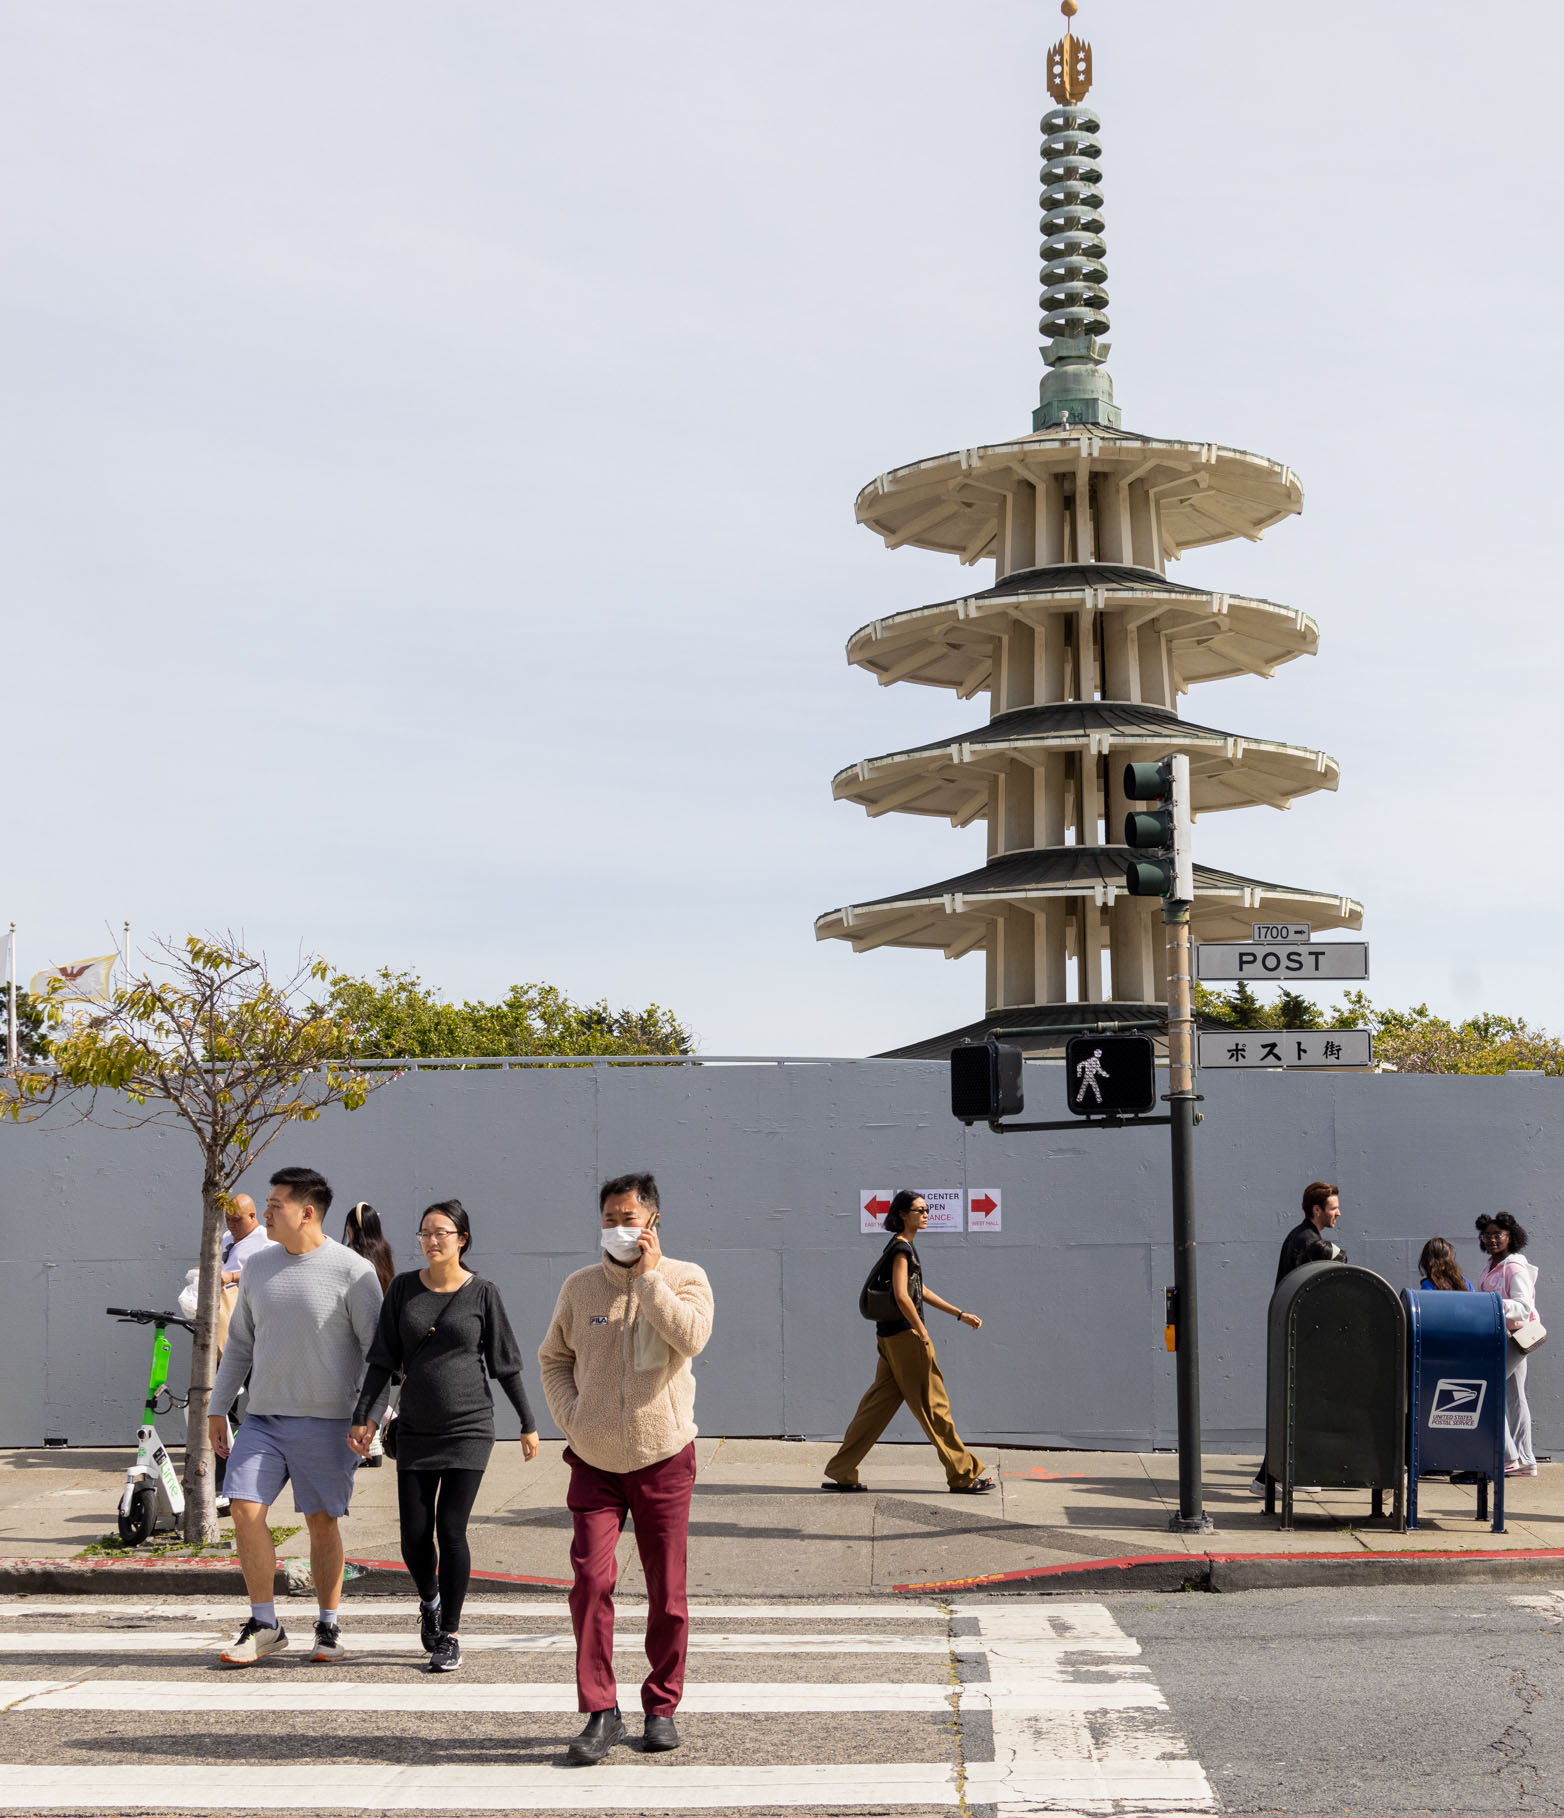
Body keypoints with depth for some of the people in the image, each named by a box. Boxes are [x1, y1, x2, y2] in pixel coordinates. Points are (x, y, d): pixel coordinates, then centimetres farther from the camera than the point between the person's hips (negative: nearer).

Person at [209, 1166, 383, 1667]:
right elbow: (239, 1343, 18)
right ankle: (264, 1626, 4)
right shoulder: (257, 1267, 9)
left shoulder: (351, 1271, -7)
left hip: (326, 1421, -4)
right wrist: (218, 1407, 16)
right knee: (246, 1510, -7)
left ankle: (328, 1626, 18)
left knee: (322, 1523, 3)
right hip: (263, 1418, 4)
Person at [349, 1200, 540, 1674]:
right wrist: (365, 1417, -3)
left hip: (469, 1427, -3)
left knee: (451, 1530, -7)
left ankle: (450, 1635, 6)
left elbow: (505, 1364, 3)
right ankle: (429, 1601, 33)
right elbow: (383, 1360, 6)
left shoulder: (482, 1293, -2)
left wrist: (528, 1425, 5)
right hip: (415, 1430, 3)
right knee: (414, 1535, 2)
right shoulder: (403, 1289, 4)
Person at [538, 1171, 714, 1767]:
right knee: (590, 1579, -11)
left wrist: (648, 1274, -17)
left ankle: (662, 1706, 20)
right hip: (595, 1461, 1)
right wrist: (570, 1418, 3)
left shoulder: (685, 1278, -2)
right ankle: (600, 1712, -3)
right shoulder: (580, 1286, 5)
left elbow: (690, 1338, -22)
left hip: (663, 1456, -1)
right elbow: (552, 1358, 17)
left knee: (667, 1591, 5)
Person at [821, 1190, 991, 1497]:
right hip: (904, 1335, -10)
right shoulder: (901, 1248, -13)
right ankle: (963, 1475, 5)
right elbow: (902, 1296, -22)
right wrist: (923, 1335, -18)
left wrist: (960, 1315, 25)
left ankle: (841, 1474, 11)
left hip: (891, 1338, 10)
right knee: (932, 1404, -2)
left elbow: (921, 1292, 25)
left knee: (878, 1404, 10)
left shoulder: (904, 1246, 18)